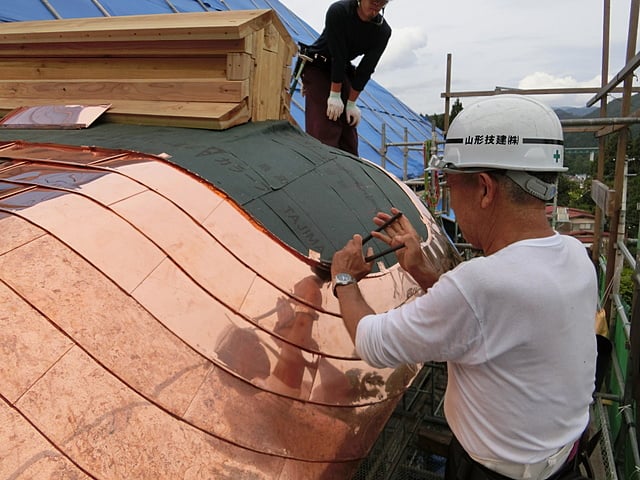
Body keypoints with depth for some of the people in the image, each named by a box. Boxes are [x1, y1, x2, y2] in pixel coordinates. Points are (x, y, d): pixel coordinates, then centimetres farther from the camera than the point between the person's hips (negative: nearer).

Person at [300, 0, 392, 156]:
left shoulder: (383, 31, -10)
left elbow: (366, 68, -11)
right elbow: (337, 56, -25)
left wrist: (351, 102, -12)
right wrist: (335, 95, -25)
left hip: (343, 71, 5)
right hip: (317, 67, -5)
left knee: (348, 131, 1)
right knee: (323, 128, -17)